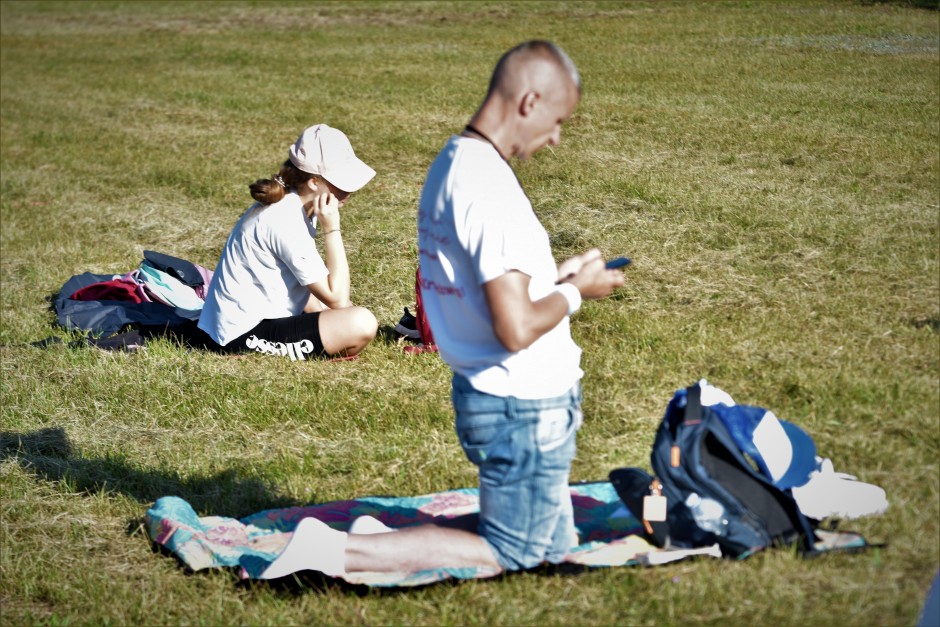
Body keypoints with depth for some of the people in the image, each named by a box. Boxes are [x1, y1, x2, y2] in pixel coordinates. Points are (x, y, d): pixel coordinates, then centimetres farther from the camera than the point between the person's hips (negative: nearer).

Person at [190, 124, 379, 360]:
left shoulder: (290, 205, 8)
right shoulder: (287, 223, -21)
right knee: (362, 324, -22)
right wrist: (331, 228, -18)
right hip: (244, 335, -11)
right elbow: (337, 298, -20)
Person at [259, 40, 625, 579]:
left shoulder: (451, 164, 7)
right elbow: (516, 328, -27)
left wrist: (556, 275, 10)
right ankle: (341, 551, -4)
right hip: (525, 409, -10)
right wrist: (575, 291, -10)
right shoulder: (490, 187, -24)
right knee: (513, 557, 4)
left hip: (482, 392, 10)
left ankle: (382, 541, 12)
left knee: (554, 547, 20)